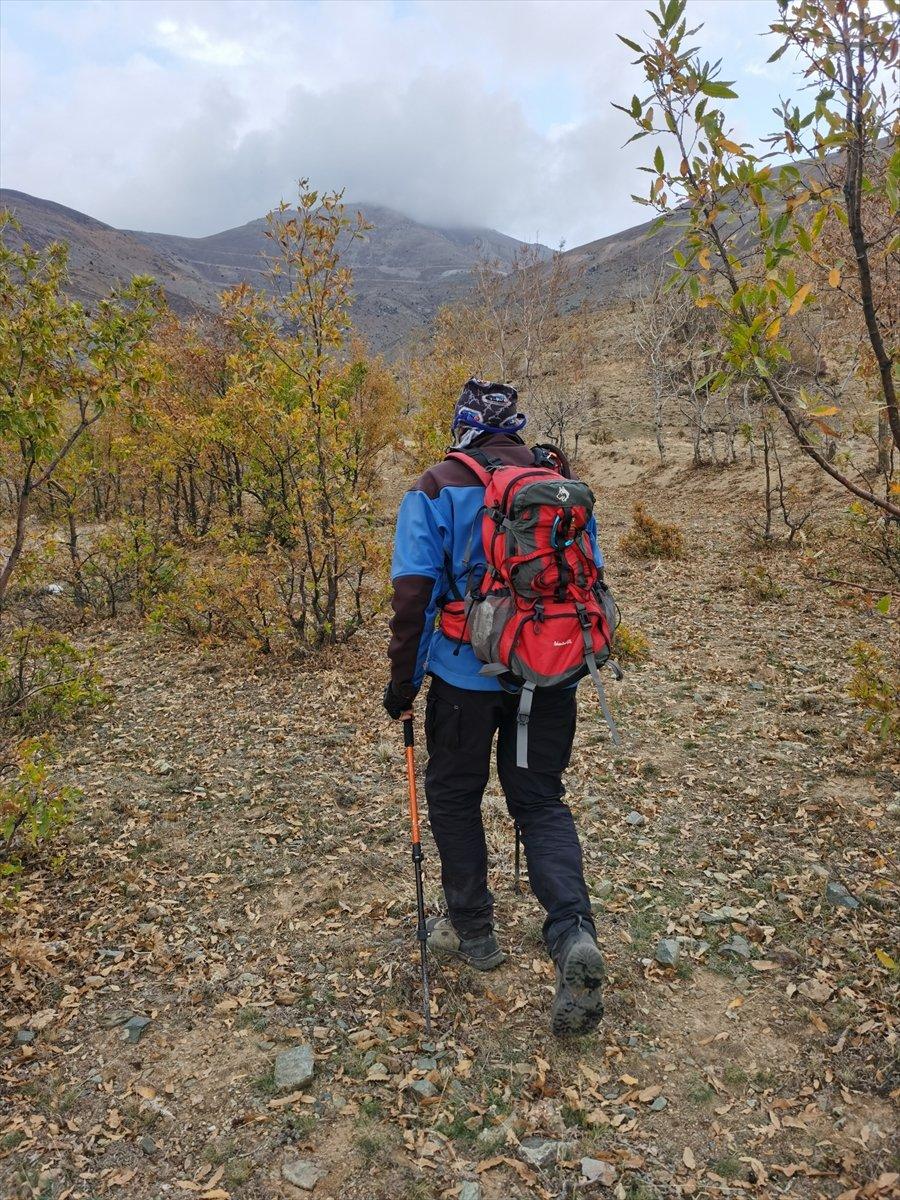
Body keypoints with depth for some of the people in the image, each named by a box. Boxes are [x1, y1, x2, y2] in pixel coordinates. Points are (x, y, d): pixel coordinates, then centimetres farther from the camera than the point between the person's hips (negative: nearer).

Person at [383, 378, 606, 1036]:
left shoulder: (436, 489, -7)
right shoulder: (560, 482, 4)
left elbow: (414, 591, -12)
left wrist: (402, 681, -4)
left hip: (467, 673, -3)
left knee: (455, 796, 17)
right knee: (542, 801, 14)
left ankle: (472, 928, 30)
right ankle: (573, 930, -5)